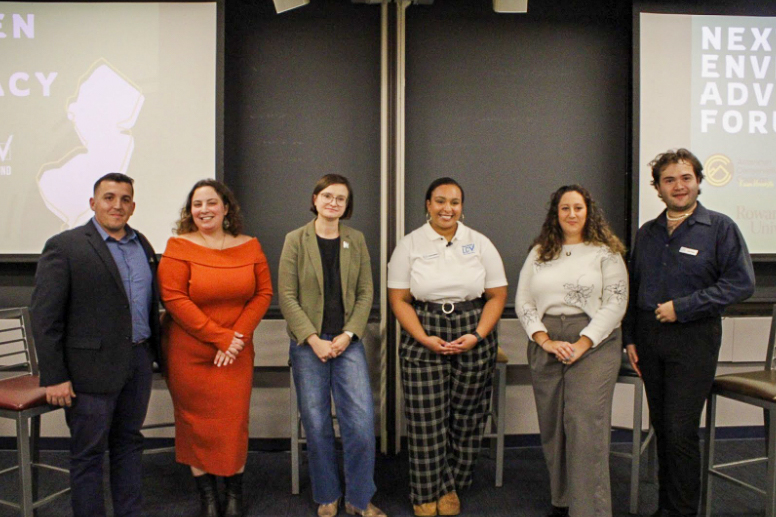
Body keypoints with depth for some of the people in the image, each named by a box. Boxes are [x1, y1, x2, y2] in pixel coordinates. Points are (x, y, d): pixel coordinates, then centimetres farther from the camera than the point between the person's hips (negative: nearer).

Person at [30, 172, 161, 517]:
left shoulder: (142, 245, 11)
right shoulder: (65, 246, -8)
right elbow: (44, 317, -11)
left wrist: (155, 352, 10)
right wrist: (54, 377, -13)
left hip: (139, 360, 6)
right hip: (93, 368, -6)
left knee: (129, 443, 17)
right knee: (88, 453, 7)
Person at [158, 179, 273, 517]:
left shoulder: (249, 246, 3)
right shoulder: (179, 246, -6)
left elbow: (263, 293, 2)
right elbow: (174, 298, -13)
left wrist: (238, 335, -11)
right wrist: (219, 336, -16)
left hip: (236, 354, 2)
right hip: (189, 353, -2)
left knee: (234, 422, 5)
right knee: (196, 423, 8)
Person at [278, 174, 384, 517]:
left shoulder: (356, 240, 7)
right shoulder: (296, 240, 0)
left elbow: (365, 293, 5)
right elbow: (286, 296, -4)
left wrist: (348, 335, -8)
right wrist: (314, 340, -12)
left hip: (348, 343, 1)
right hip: (308, 345, -1)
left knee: (362, 422, -4)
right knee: (317, 425, 6)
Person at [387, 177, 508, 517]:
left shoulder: (480, 244, 5)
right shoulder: (410, 245, 3)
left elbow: (497, 295, 5)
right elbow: (398, 299, 0)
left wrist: (477, 335, -8)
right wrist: (424, 339, -11)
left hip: (474, 338, 1)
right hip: (423, 340, -1)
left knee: (466, 416, 7)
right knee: (426, 418, 1)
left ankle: (451, 486, 27)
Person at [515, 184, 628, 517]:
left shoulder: (606, 252, 3)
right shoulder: (539, 253, 12)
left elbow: (615, 304, -4)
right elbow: (522, 302, 8)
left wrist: (582, 344, -12)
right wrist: (545, 340, -5)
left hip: (593, 344, -3)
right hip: (545, 348, 4)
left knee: (585, 424, -9)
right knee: (551, 427, 7)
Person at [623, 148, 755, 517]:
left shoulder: (719, 228, -4)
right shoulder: (647, 234, 11)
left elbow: (741, 283, -10)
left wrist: (682, 307, -15)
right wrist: (630, 338, 11)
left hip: (693, 339, -5)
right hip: (649, 338, 5)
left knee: (680, 431, -4)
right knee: (661, 427, 12)